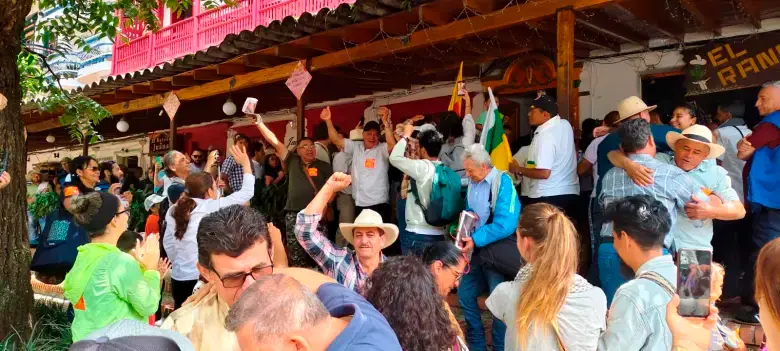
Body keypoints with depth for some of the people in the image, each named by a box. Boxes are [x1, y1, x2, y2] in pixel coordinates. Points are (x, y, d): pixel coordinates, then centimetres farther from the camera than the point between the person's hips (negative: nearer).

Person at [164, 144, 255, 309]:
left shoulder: (174, 211, 5)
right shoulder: (213, 207, -10)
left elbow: (168, 243, 13)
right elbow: (247, 192, -3)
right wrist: (246, 163, 7)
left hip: (179, 279, 5)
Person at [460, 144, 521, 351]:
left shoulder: (503, 182, -18)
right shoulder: (473, 183, 5)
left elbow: (505, 224, -27)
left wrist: (476, 239, -27)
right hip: (478, 249, 8)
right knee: (465, 295, 11)